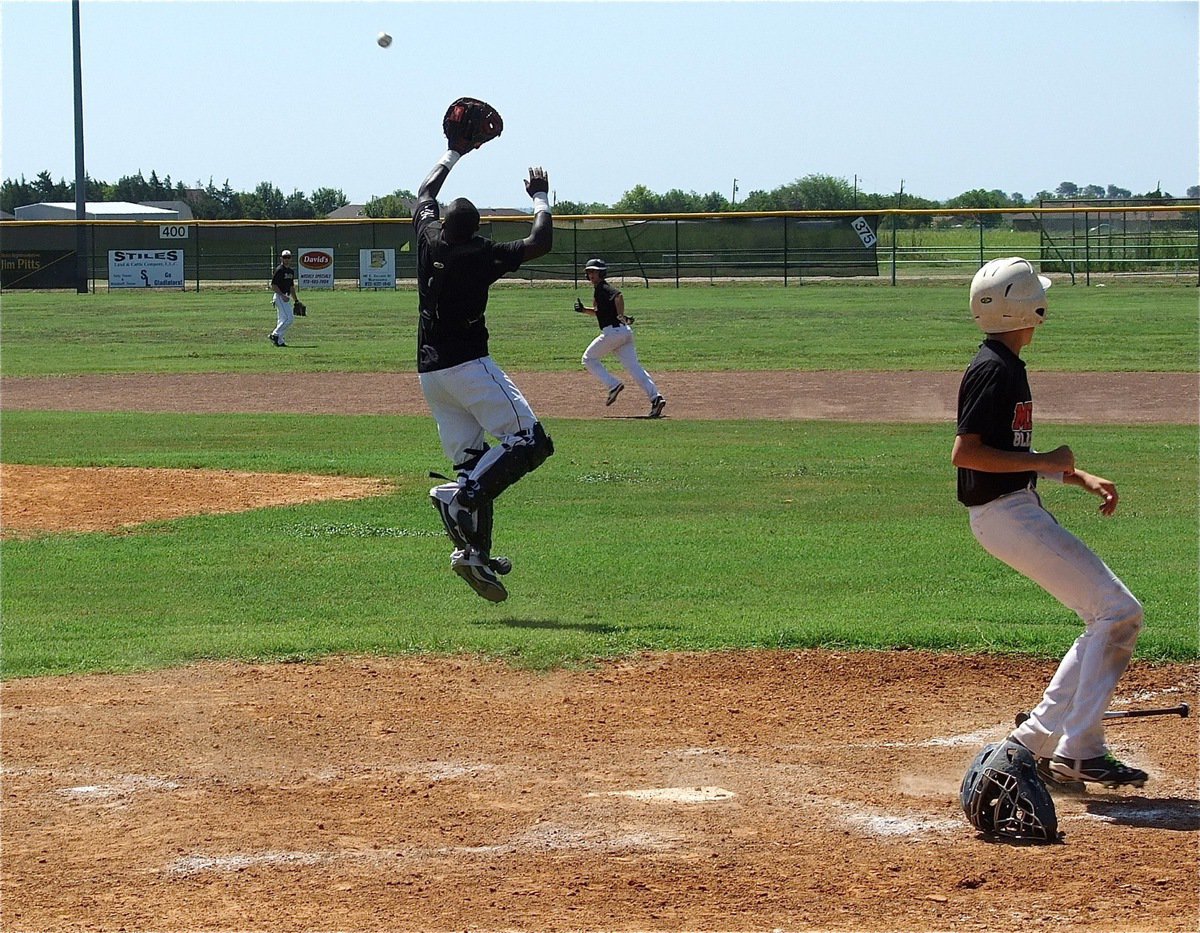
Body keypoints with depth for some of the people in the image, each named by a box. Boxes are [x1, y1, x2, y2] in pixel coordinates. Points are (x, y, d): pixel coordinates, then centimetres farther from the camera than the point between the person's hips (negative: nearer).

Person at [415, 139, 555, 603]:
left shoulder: (430, 238, 1)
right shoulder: (482, 255, -14)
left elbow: (425, 194, 21)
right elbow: (540, 243, -6)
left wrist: (454, 154, 32)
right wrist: (540, 198, 8)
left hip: (428, 370, 7)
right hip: (468, 365, -7)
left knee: (471, 459, 7)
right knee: (530, 441, -9)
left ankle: (475, 552, -3)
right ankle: (461, 494, -26)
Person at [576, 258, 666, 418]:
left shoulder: (602, 289, -6)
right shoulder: (599, 290, 24)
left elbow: (618, 295, -26)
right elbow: (599, 312, 36)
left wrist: (620, 316, -24)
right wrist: (584, 310, 23)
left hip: (613, 331, -9)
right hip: (625, 332, 9)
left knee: (589, 359, 8)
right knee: (634, 367, 1)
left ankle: (613, 385, -4)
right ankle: (655, 397, -14)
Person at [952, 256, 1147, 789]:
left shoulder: (1006, 366, 16)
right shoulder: (993, 369, -15)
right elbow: (965, 453, -22)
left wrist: (1081, 477, 15)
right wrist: (1043, 463, -18)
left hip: (1018, 511, 10)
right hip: (1005, 515, -10)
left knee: (1110, 620, 11)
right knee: (1118, 612, -13)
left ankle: (1036, 741, 14)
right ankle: (1078, 751, -11)